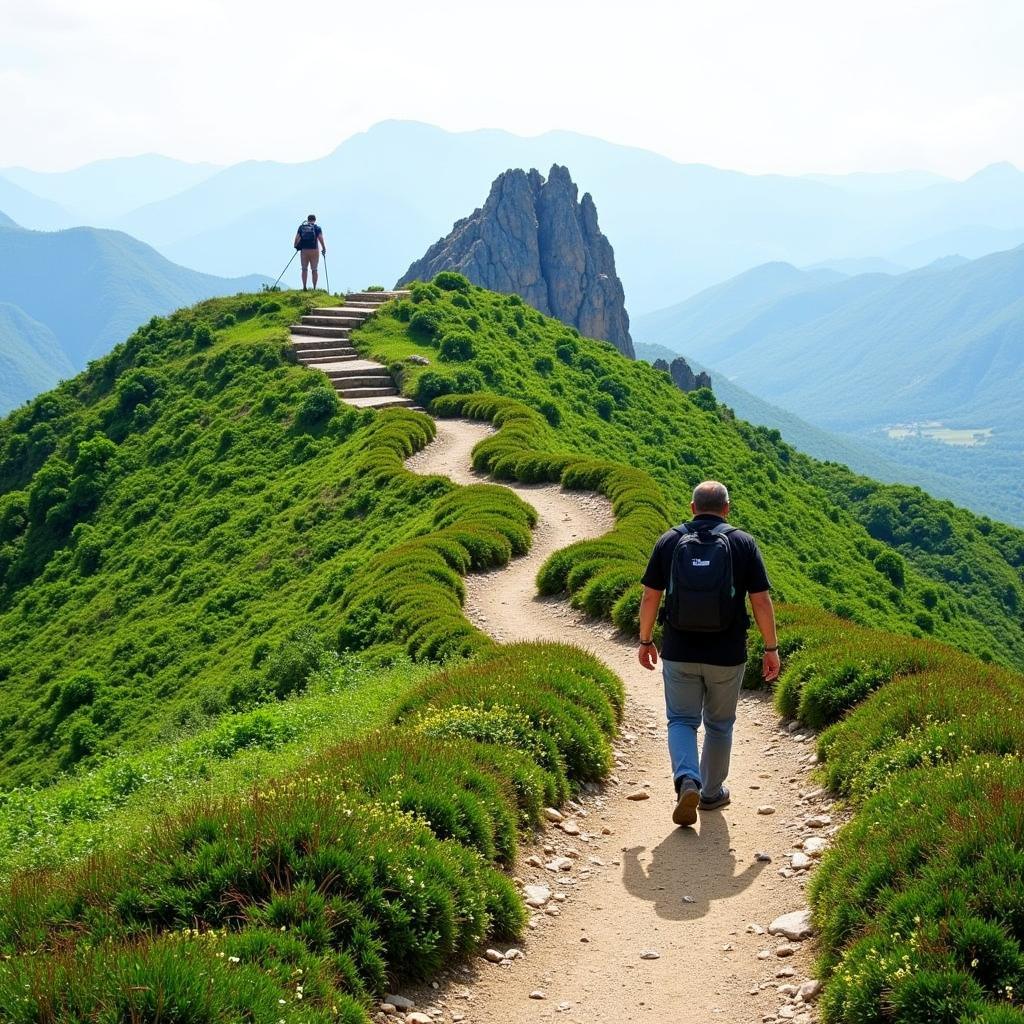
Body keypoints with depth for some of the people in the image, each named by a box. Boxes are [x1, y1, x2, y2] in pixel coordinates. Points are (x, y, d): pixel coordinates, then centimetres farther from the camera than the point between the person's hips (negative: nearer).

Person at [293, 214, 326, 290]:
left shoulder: (301, 226, 7)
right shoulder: (317, 227, 2)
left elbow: (297, 238, 0)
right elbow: (321, 238, -9)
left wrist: (296, 247, 11)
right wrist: (324, 249, -2)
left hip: (304, 250, 1)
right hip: (314, 250, -1)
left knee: (304, 269, 6)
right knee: (314, 270, 4)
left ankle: (304, 287, -2)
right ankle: (314, 288, 2)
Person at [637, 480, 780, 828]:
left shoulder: (669, 541, -1)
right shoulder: (743, 543, -4)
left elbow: (650, 596, 1)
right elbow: (761, 601, -7)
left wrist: (645, 640, 13)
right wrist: (771, 648, 2)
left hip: (679, 653, 0)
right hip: (727, 656, 0)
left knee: (681, 721, 10)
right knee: (719, 724, 17)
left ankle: (687, 781, -13)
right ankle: (711, 793, 29)